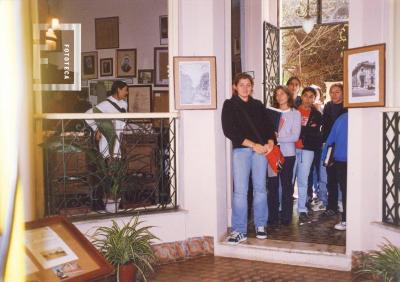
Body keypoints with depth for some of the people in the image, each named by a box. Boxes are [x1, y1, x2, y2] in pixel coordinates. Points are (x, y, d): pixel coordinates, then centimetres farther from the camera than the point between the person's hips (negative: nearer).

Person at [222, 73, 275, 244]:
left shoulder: (258, 105, 17)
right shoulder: (229, 105, 6)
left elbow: (268, 126, 14)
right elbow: (229, 130, -6)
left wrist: (270, 143, -7)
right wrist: (253, 144, -12)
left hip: (261, 150, 3)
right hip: (241, 150, -3)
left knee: (260, 188, 6)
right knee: (240, 190, -6)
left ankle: (260, 225, 18)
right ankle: (239, 231, -1)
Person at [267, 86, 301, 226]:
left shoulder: (295, 113, 1)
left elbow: (295, 136, -8)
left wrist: (277, 138, -12)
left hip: (287, 154, -2)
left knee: (286, 185, 5)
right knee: (272, 185, 5)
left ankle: (286, 217, 14)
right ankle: (272, 217, 14)